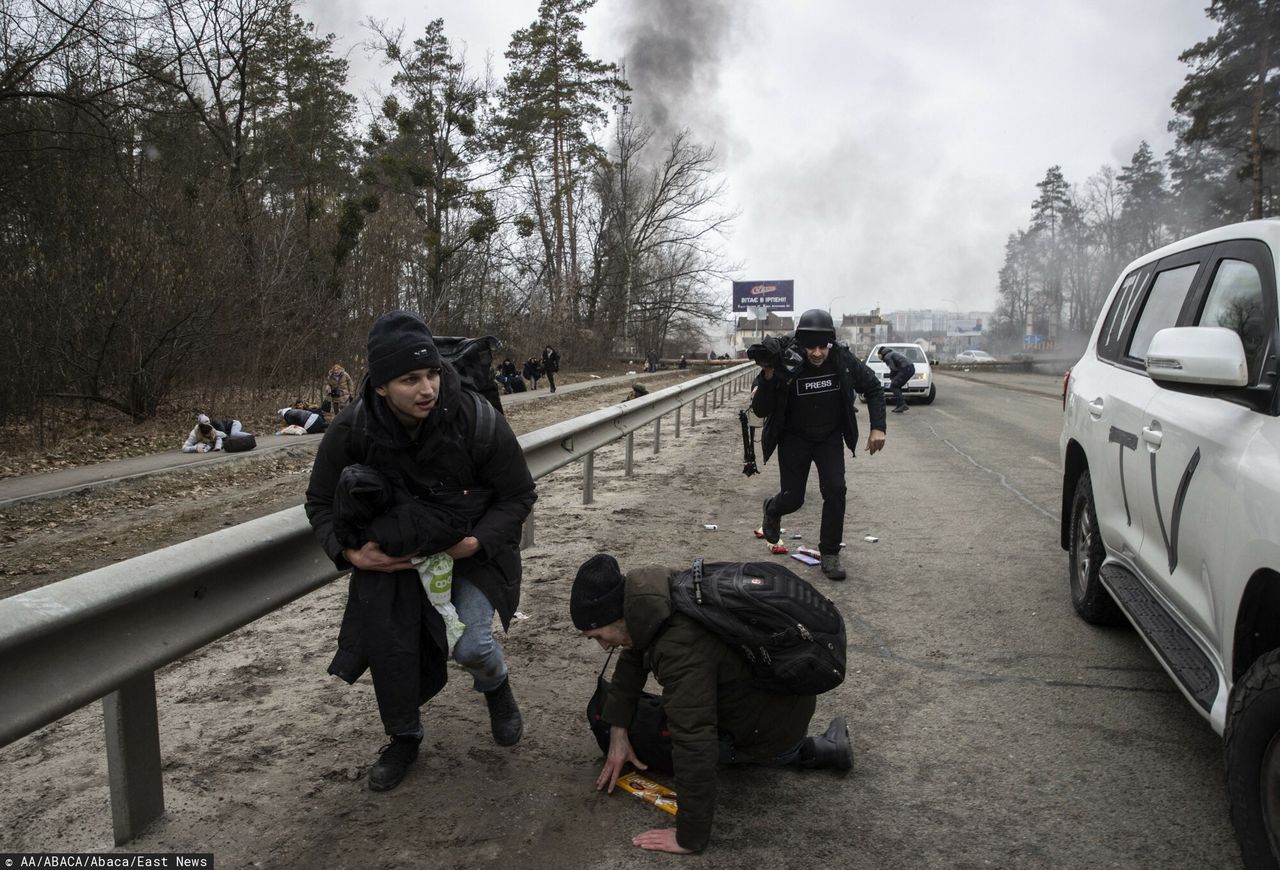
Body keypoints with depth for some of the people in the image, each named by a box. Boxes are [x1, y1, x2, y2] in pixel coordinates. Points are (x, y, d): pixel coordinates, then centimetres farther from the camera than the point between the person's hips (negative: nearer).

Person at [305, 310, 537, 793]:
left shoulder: (478, 420, -24)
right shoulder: (351, 432, -19)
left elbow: (518, 496, -10)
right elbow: (321, 503, -2)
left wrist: (475, 542, -25)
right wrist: (350, 552, -21)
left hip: (468, 549, -2)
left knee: (469, 643, -17)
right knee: (388, 643, -6)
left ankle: (496, 687, 22)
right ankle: (403, 736, 24)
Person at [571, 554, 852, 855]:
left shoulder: (680, 648, -39)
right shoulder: (654, 595, -11)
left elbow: (695, 748, -37)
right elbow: (633, 658, 7)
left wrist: (691, 838, -26)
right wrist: (617, 732, 2)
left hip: (777, 720, -8)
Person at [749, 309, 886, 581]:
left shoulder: (843, 359, -18)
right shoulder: (786, 363, -24)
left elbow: (873, 388, -1)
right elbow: (760, 411, -21)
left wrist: (878, 427, -11)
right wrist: (768, 378, -37)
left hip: (830, 438, 2)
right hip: (794, 438, -2)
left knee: (835, 491, -11)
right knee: (793, 498, 0)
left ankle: (829, 553, 6)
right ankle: (772, 509, 38)